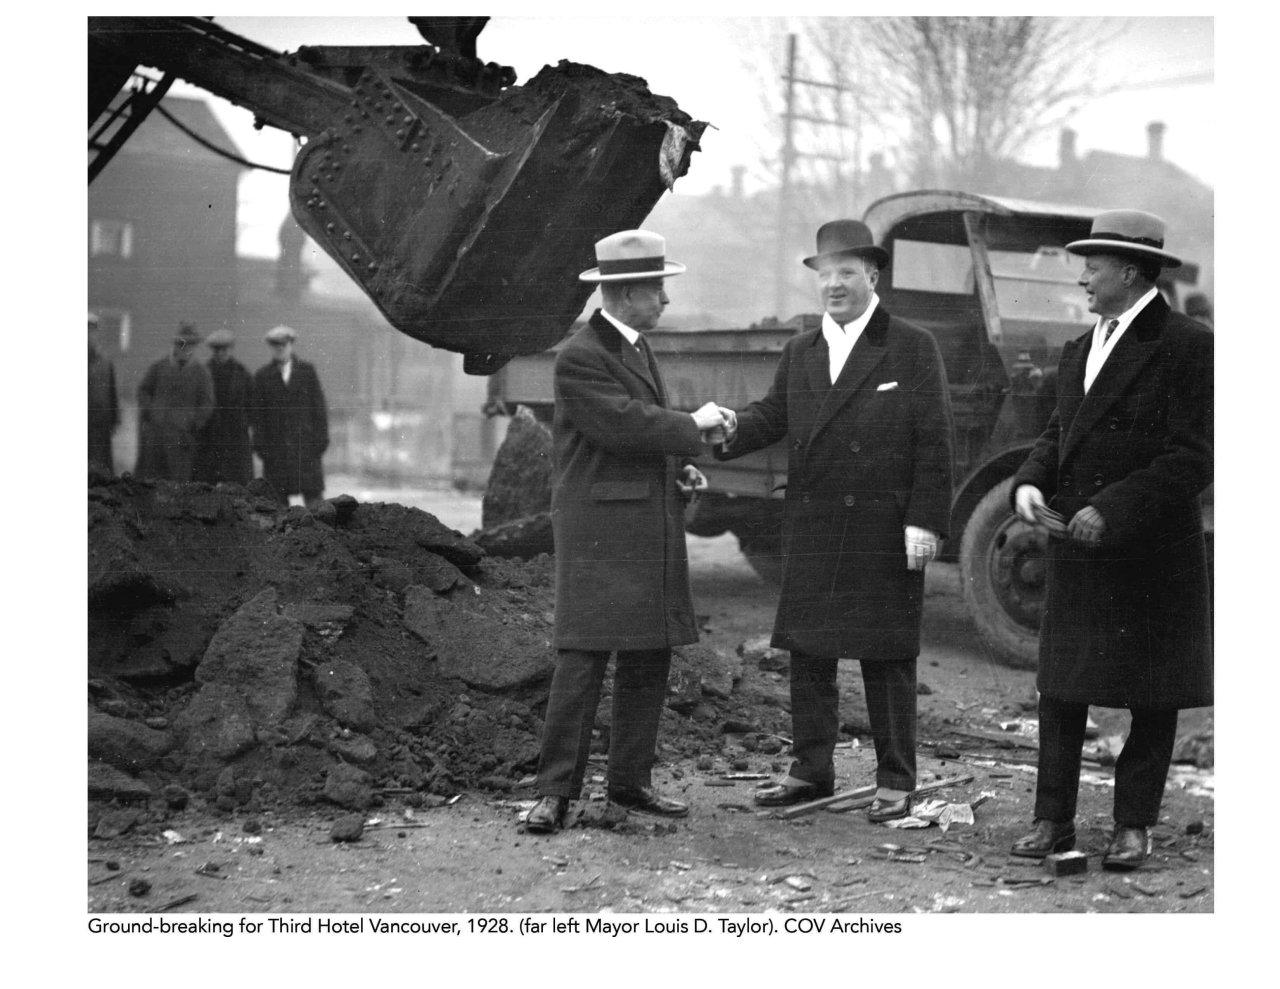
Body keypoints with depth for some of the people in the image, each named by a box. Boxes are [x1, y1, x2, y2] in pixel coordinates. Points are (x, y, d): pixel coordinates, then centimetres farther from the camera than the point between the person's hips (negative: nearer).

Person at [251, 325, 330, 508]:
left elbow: (319, 406, 5)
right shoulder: (262, 376, 6)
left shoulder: (307, 371, 6)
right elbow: (257, 413, 5)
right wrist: (259, 444, -3)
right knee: (278, 496, -1)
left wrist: (321, 439, -2)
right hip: (275, 444, 0)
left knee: (312, 493, -4)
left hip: (305, 442, 0)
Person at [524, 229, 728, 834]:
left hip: (651, 530, 9)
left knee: (649, 662, 9)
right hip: (601, 530, -9)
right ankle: (555, 791, -5)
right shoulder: (580, 358, -11)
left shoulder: (638, 350, 18)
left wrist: (680, 471, 9)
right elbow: (624, 424, -21)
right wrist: (693, 425, -8)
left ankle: (630, 781, 18)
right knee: (583, 658, -9)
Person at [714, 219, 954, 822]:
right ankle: (810, 770, 22)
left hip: (884, 531, -5)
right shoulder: (799, 352, 14)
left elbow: (934, 443, -5)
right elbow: (772, 416, 6)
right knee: (807, 650, 10)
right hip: (811, 529, 5)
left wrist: (925, 521, -13)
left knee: (887, 657, 2)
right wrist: (733, 428, -17)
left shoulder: (913, 348, -1)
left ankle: (895, 782, 13)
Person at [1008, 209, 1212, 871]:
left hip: (1151, 556, -7)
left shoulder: (1186, 346, -10)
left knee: (1151, 697, 6)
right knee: (1060, 687, 7)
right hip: (1076, 551, 7)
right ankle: (1053, 820, 14)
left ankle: (1134, 825, 16)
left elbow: (1193, 457, -15)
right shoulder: (1079, 350, 15)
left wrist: (1112, 509, -21)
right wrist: (1030, 483, -3)